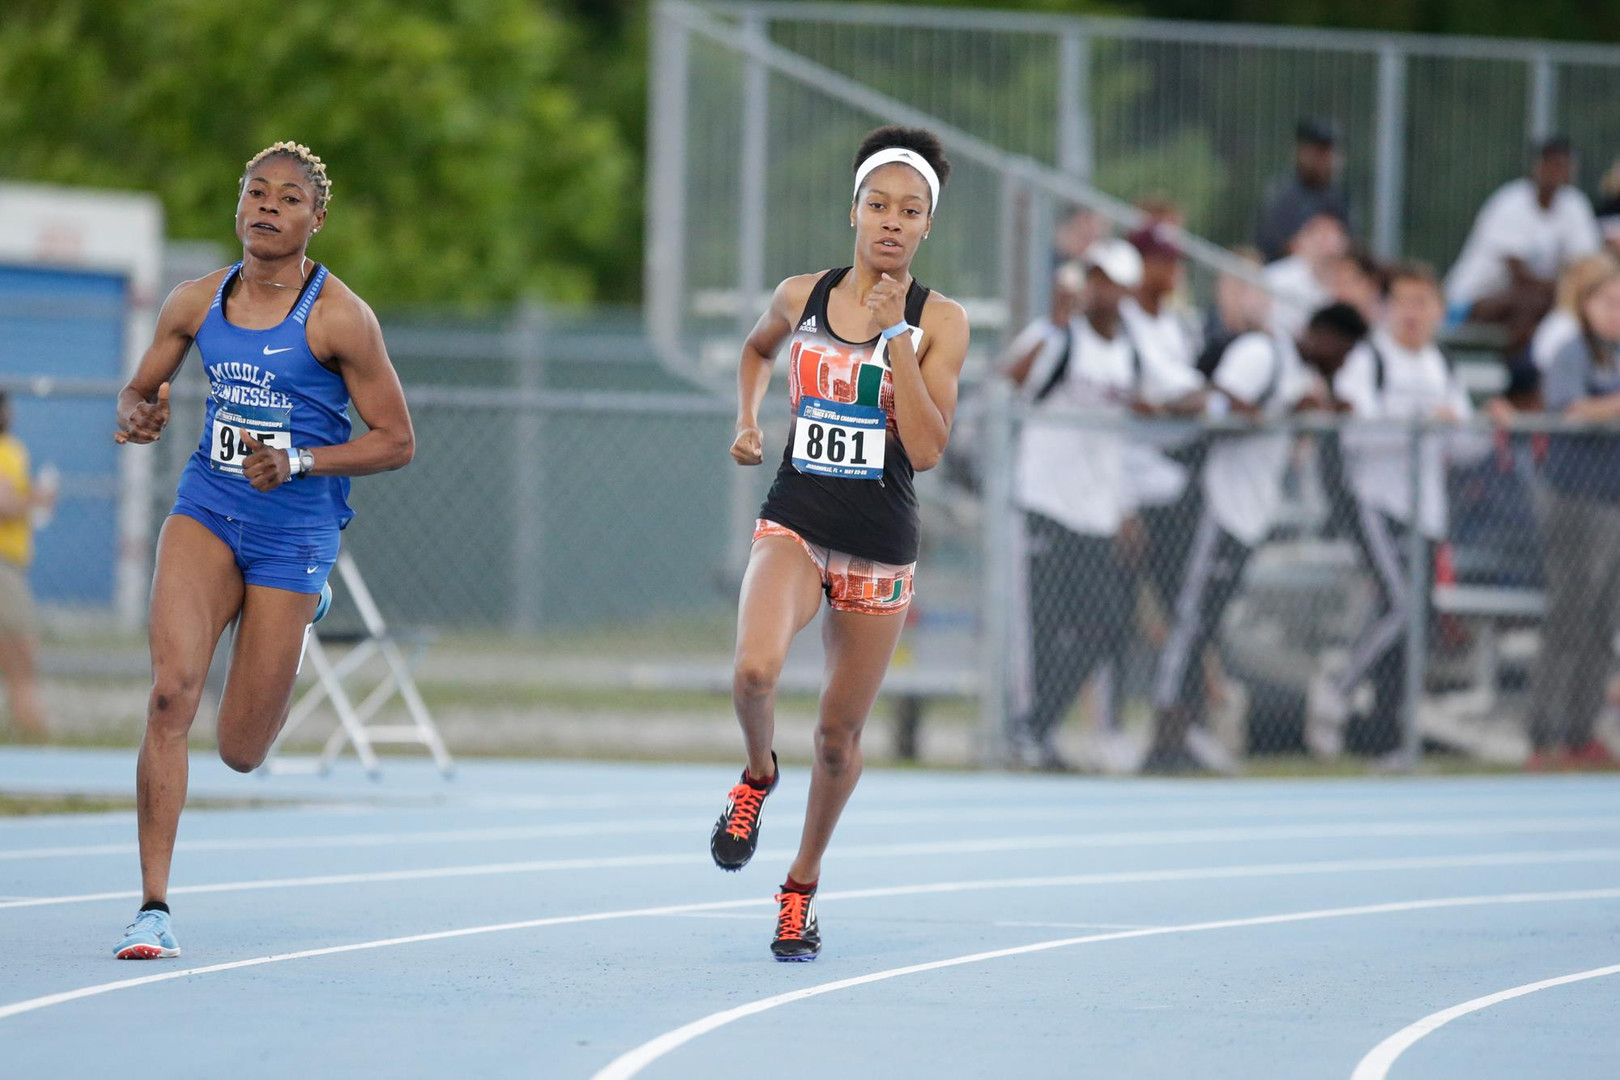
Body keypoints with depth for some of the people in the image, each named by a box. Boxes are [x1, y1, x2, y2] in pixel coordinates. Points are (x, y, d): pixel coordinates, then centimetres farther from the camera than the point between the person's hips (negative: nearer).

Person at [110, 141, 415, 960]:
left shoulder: (340, 317, -9)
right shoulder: (197, 303, 3)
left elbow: (396, 441, -6)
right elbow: (138, 391, 16)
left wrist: (300, 461, -20)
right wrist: (138, 417, -9)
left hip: (295, 528, -2)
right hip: (206, 511, 2)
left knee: (241, 751, 4)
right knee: (171, 690, -22)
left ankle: (303, 614, 39)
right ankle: (153, 907, -17)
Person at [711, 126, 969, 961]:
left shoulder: (939, 322, -6)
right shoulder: (802, 296, 1)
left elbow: (926, 449, -16)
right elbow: (758, 349, 26)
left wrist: (896, 338, -20)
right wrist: (747, 422, 9)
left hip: (880, 547, 0)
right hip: (795, 524, 0)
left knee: (839, 736, 8)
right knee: (755, 669, -29)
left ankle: (802, 886, 32)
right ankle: (758, 774, 4)